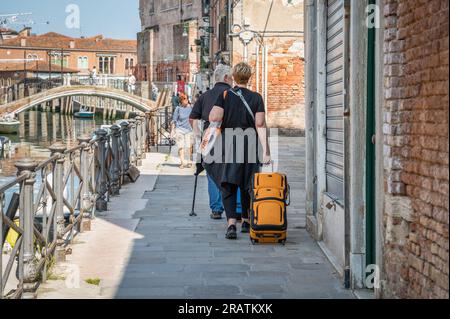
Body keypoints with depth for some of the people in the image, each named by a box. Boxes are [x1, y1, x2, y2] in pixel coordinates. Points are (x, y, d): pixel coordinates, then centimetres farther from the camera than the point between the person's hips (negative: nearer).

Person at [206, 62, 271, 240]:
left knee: (229, 185, -1)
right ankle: (246, 222, 25)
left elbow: (214, 118, -13)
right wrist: (265, 151, -5)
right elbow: (260, 125, -5)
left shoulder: (224, 95, -1)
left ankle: (231, 224, -16)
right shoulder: (256, 98, 1)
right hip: (250, 145, 1)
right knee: (248, 185, 15)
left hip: (228, 145, -1)